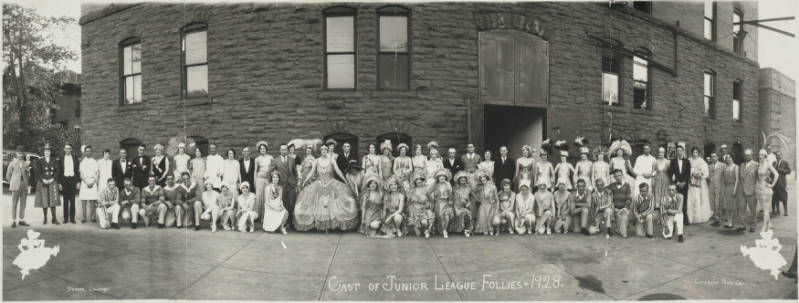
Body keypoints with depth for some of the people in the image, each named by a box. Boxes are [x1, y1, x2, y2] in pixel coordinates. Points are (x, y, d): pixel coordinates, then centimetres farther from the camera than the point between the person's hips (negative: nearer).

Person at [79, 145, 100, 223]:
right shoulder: (82, 162, 8)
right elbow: (81, 174, 3)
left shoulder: (95, 162, 9)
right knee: (83, 200, -5)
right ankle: (84, 217, -1)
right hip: (84, 182, 0)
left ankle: (92, 216, 1)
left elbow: (97, 174, 5)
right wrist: (87, 182, -8)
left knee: (93, 200, -4)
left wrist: (93, 182, -6)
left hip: (93, 182, 0)